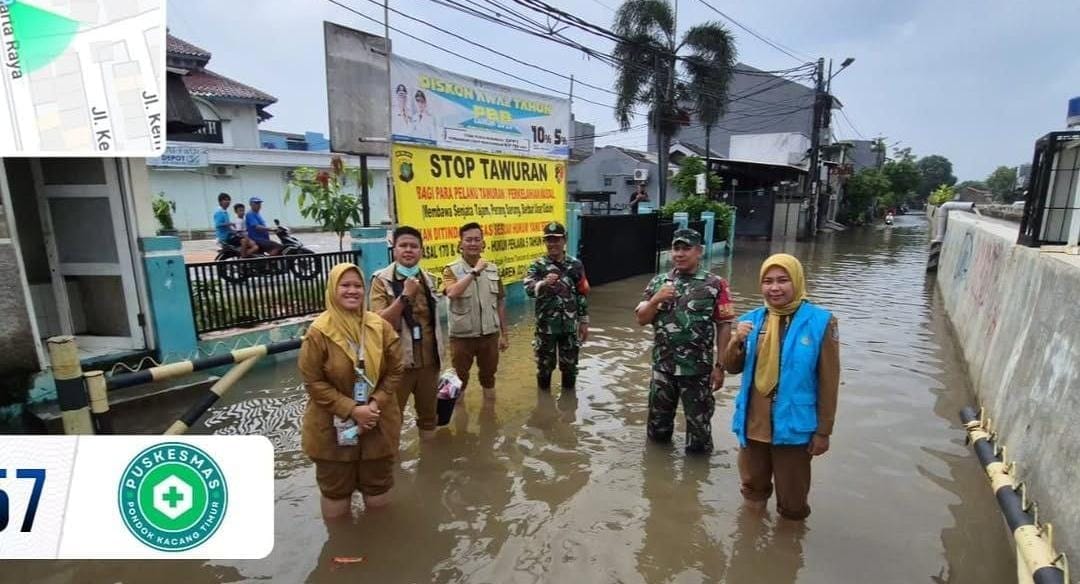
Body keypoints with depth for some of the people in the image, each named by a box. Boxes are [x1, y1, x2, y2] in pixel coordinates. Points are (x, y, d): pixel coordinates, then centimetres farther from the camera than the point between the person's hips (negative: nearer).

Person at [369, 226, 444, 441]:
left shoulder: (428, 279, 5)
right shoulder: (382, 280, -11)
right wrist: (405, 296, -25)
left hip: (428, 361, 5)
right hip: (397, 362, -5)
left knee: (428, 412, 20)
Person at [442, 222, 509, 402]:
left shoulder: (493, 269, 3)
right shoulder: (451, 270, -9)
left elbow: (500, 303, 8)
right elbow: (452, 293, -30)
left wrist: (504, 334, 8)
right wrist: (474, 272, -27)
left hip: (490, 335, 4)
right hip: (462, 337, -3)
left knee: (488, 376, 18)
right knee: (459, 379, 10)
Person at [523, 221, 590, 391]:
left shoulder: (576, 265, 1)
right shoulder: (537, 266, -6)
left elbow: (582, 295, 6)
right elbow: (529, 289, -23)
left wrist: (584, 322, 7)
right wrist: (544, 283, -43)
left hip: (570, 325, 2)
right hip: (546, 325, -2)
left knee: (570, 364, 13)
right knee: (545, 364, 12)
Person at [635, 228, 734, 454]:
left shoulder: (715, 284, -6)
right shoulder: (658, 282, 4)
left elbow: (724, 326, -7)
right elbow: (641, 319, 3)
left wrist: (720, 365, -10)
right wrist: (655, 300, -15)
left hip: (698, 370, -3)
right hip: (663, 367, 4)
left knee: (699, 423, 9)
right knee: (658, 421, 19)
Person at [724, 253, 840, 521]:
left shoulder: (820, 322, -13)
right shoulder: (751, 320, -2)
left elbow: (829, 381, -9)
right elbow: (732, 368, 4)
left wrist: (823, 430, -7)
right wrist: (736, 342, -16)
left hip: (793, 425, -4)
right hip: (752, 424, 4)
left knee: (792, 503, 14)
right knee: (752, 489, 23)